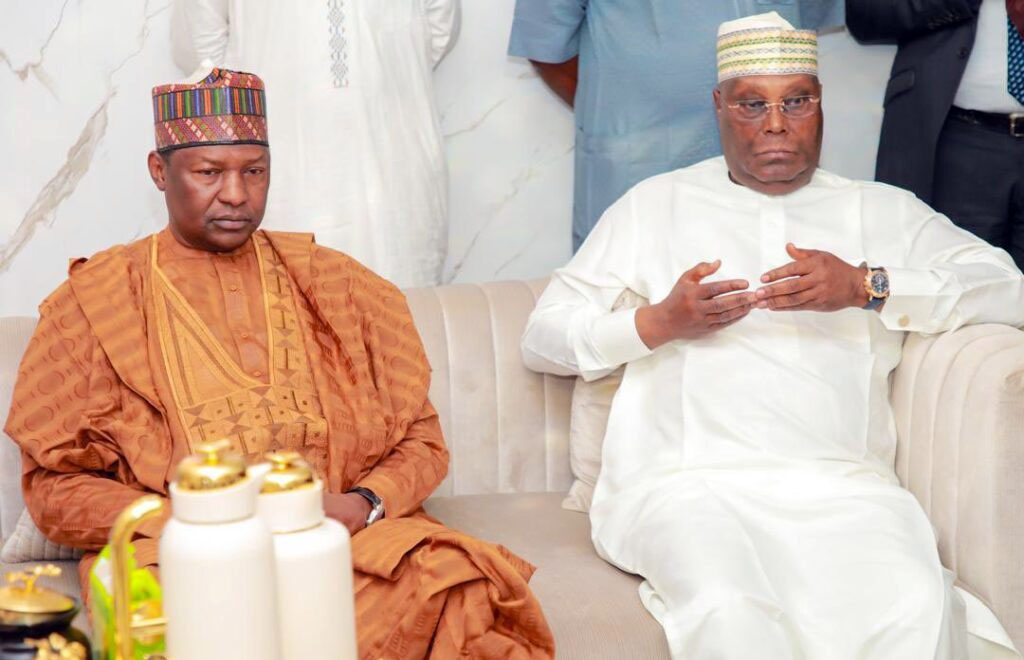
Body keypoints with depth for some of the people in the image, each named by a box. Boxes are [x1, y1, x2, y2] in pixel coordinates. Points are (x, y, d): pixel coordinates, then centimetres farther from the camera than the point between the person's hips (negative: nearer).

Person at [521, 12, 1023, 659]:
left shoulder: (883, 211, 22)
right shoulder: (655, 205, 20)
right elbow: (542, 337, 15)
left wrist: (867, 285, -6)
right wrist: (657, 324, -3)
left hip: (841, 483, 2)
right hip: (687, 482, -1)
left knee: (915, 606, -30)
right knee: (727, 608, -34)